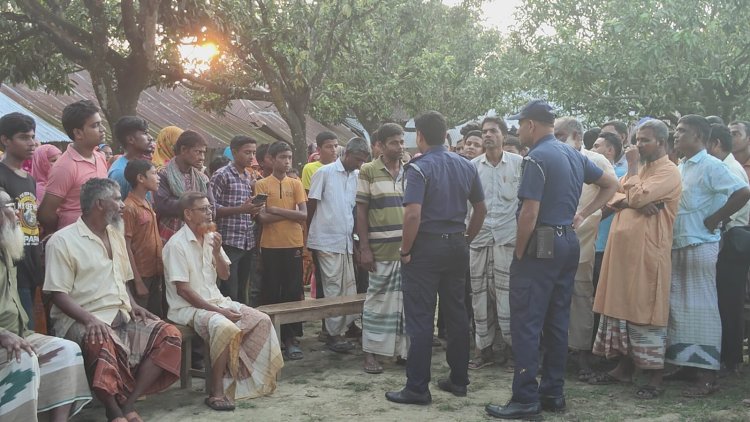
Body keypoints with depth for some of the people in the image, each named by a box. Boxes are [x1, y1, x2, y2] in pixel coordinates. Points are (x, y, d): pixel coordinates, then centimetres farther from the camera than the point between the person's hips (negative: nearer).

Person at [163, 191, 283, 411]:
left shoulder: (211, 237, 9)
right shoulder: (176, 244, -14)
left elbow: (224, 276, 12)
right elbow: (183, 290, -18)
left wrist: (216, 251, -8)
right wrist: (218, 310, -20)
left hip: (216, 301, 8)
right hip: (189, 307, -8)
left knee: (262, 320, -9)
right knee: (225, 328, -35)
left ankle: (255, 379, 0)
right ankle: (216, 392, -25)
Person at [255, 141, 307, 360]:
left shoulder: (296, 184, 7)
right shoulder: (262, 184, 1)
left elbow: (303, 215, -4)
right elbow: (262, 217, -9)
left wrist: (277, 210, -10)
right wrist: (290, 214, -9)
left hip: (293, 244, 2)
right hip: (270, 246, -2)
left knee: (293, 292, 3)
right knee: (271, 293, 4)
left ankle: (290, 338, 11)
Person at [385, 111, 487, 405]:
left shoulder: (419, 168, -13)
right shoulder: (466, 166, 7)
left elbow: (413, 215, -22)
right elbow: (481, 209, 13)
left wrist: (405, 250, -11)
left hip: (426, 247, -6)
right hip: (457, 246, 6)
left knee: (420, 319, -1)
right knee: (457, 314, 14)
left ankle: (417, 388, 3)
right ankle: (459, 379, 22)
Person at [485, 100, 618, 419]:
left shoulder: (537, 158, -14)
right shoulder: (574, 155, 12)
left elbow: (529, 213, -19)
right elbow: (611, 184, 24)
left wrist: (519, 254, -8)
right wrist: (582, 214, 16)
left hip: (541, 246, -9)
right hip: (569, 244, 9)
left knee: (526, 324, -5)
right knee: (557, 323, 12)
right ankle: (553, 394, 19)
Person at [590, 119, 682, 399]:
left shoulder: (668, 172, -7)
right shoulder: (638, 169, 20)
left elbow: (636, 197, -20)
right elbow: (614, 198, 10)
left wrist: (632, 165, -6)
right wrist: (636, 204, -10)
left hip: (647, 252, -8)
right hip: (623, 248, 8)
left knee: (646, 312, -5)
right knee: (622, 307, 11)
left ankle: (655, 378, 2)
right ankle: (624, 368, 20)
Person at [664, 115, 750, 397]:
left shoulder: (711, 166, -10)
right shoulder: (680, 168, 14)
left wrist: (713, 220, -15)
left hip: (700, 245, -8)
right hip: (677, 246, 8)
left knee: (701, 308, -6)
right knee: (679, 307, 12)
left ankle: (707, 376, -2)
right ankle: (687, 364, 22)